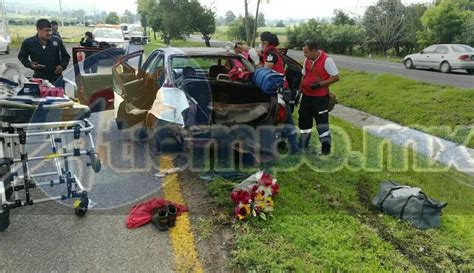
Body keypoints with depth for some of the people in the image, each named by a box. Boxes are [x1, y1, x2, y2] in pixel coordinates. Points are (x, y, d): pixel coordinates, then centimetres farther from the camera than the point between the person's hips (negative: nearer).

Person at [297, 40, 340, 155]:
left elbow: (336, 77, -15)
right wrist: (299, 91, 14)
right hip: (306, 96, 7)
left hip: (320, 97, -7)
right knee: (304, 120, 14)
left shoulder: (326, 60, -15)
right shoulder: (307, 60, 6)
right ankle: (303, 145, 28)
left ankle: (326, 147, 8)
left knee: (322, 121, -4)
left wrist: (320, 84, -20)